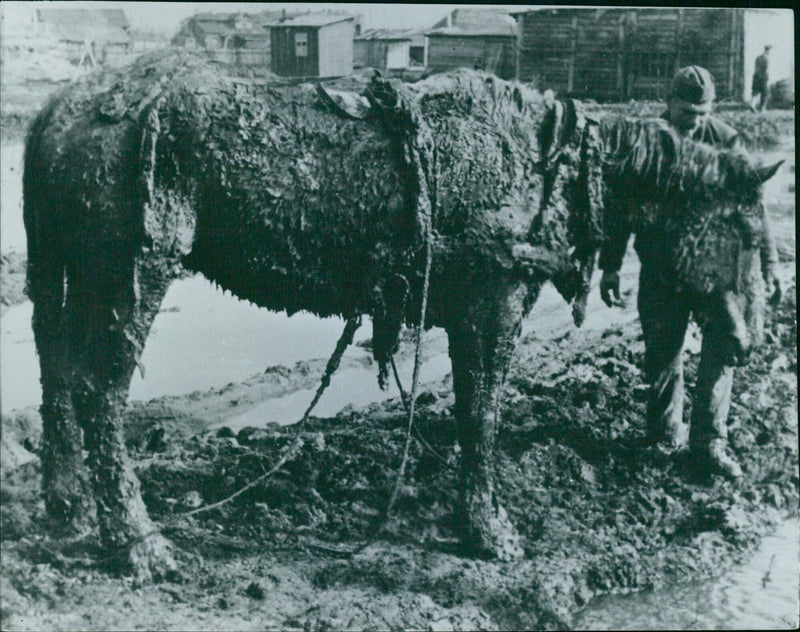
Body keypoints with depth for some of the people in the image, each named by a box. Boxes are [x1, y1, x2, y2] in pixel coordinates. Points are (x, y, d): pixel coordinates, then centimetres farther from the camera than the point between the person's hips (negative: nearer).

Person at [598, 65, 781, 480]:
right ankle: (666, 432, 25)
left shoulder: (726, 142, -1)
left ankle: (708, 441, -2)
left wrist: (768, 264, -2)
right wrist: (610, 267, 1)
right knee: (662, 351, 6)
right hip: (661, 266, 0)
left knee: (723, 343, -10)